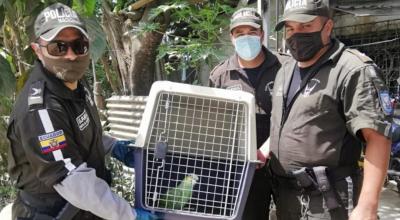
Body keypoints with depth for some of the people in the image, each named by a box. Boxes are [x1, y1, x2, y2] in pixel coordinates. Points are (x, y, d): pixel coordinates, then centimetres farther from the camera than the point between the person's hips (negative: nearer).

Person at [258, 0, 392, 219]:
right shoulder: (285, 70, 11)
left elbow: (378, 138, -20)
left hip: (326, 200, -7)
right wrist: (263, 151, 5)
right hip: (285, 193, 8)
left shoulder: (353, 69, -14)